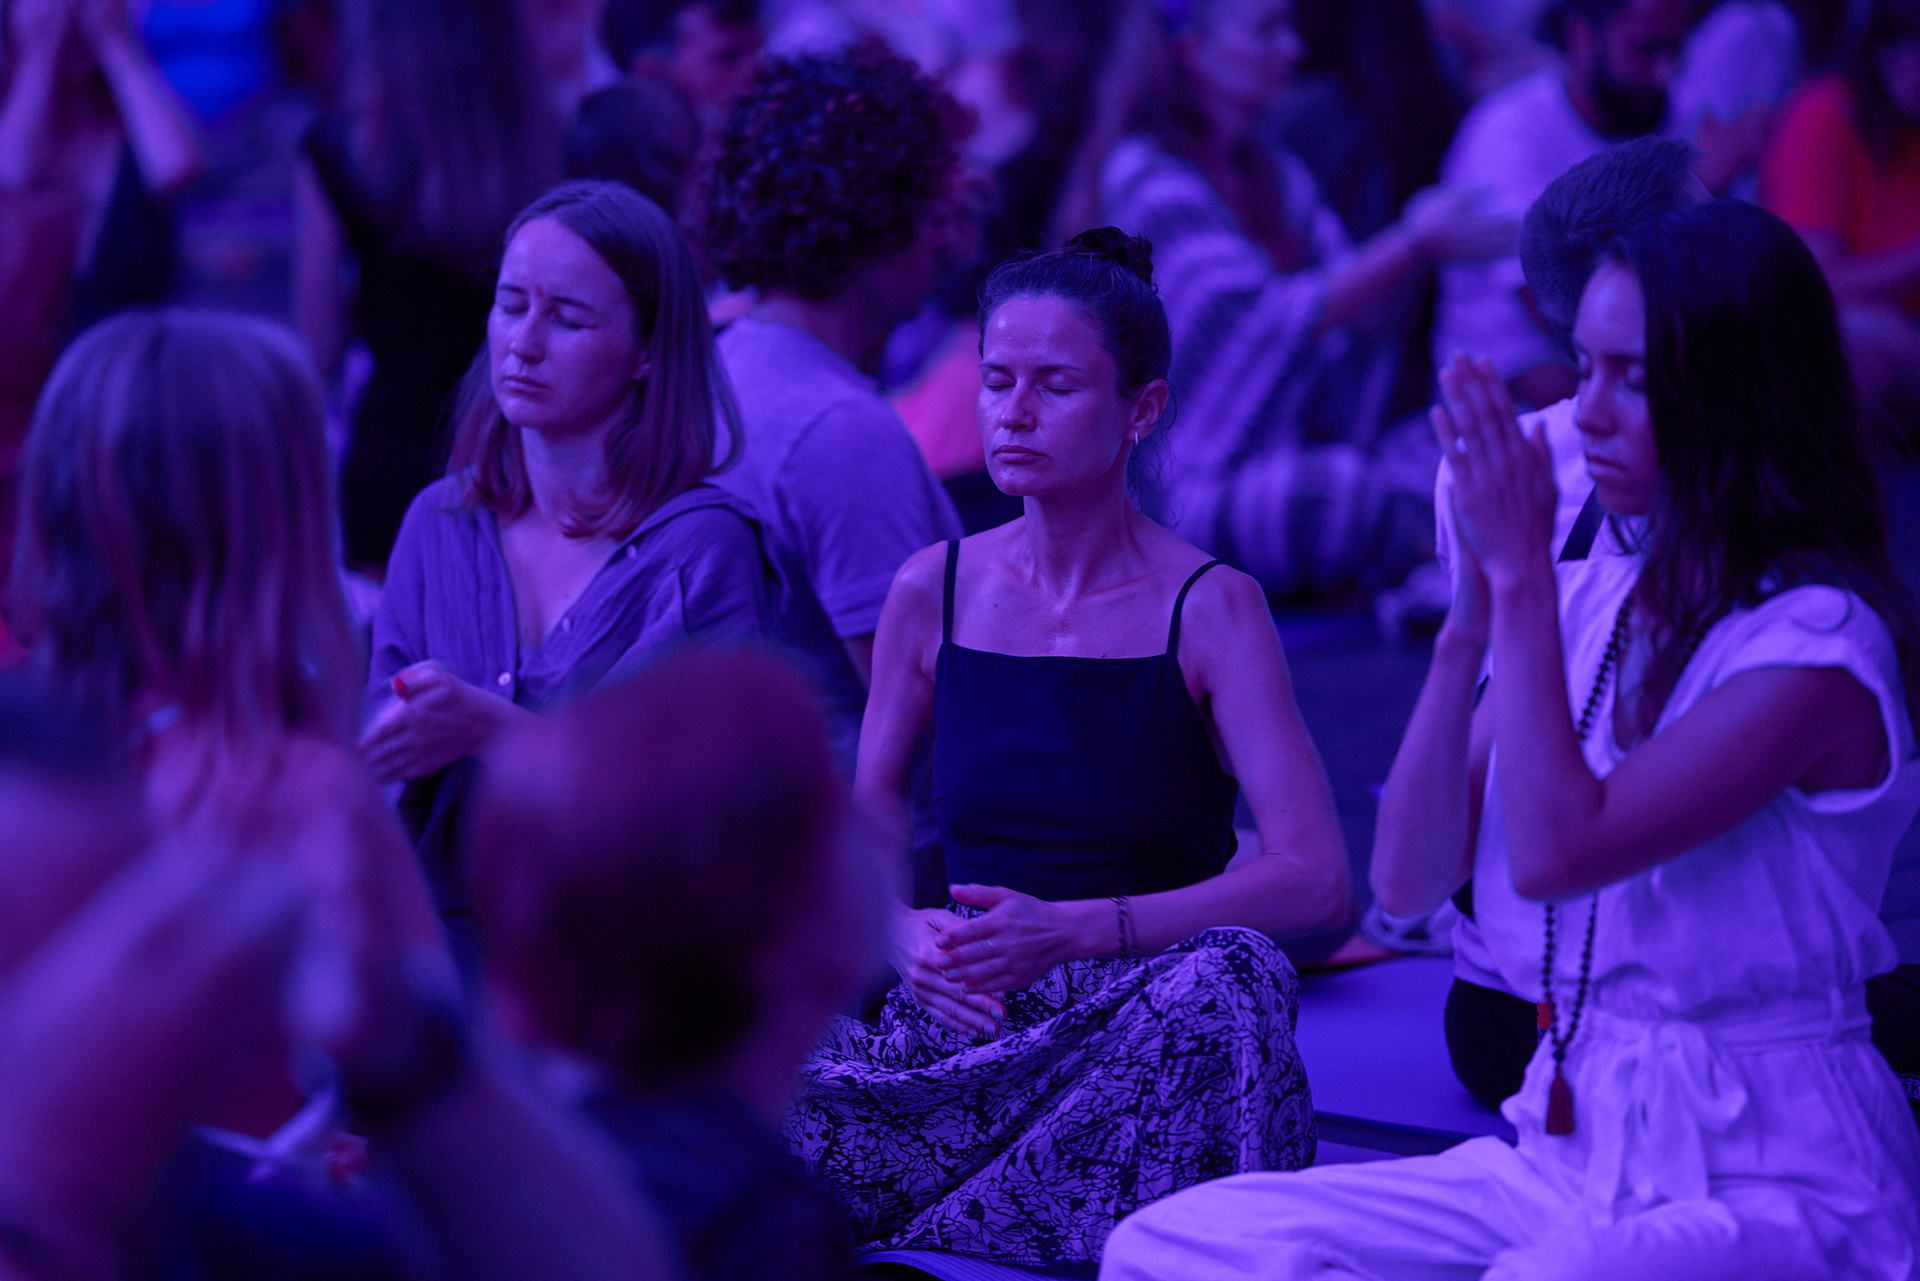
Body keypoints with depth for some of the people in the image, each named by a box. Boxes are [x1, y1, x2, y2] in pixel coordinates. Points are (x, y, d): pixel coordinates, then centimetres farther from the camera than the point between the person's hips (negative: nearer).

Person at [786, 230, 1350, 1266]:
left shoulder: (1208, 608, -5)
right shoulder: (933, 591, 6)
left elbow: (1315, 881, -14)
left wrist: (1070, 929, -23)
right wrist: (905, 936, -11)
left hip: (1143, 1029, -1)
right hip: (961, 1027, 1)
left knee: (1231, 974, -36)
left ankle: (927, 1240, -22)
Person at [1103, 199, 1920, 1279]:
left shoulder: (1818, 643, -13)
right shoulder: (1591, 601, 9)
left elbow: (1556, 851, -22)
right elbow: (1412, 878, 3)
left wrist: (1521, 578, -15)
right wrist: (1473, 617, -7)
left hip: (1769, 1186, -6)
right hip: (1572, 1152, 7)